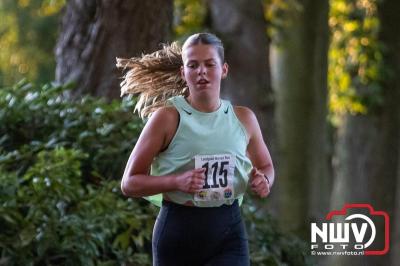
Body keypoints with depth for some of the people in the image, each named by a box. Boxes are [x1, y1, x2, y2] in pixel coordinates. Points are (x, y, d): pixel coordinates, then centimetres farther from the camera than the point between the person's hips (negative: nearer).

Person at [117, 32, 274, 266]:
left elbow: (266, 166, 24)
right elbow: (129, 183, -5)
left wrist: (264, 181, 0)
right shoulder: (168, 117, -5)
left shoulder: (243, 118, 6)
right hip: (178, 231, -1)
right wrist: (177, 181, -21)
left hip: (229, 231, 1)